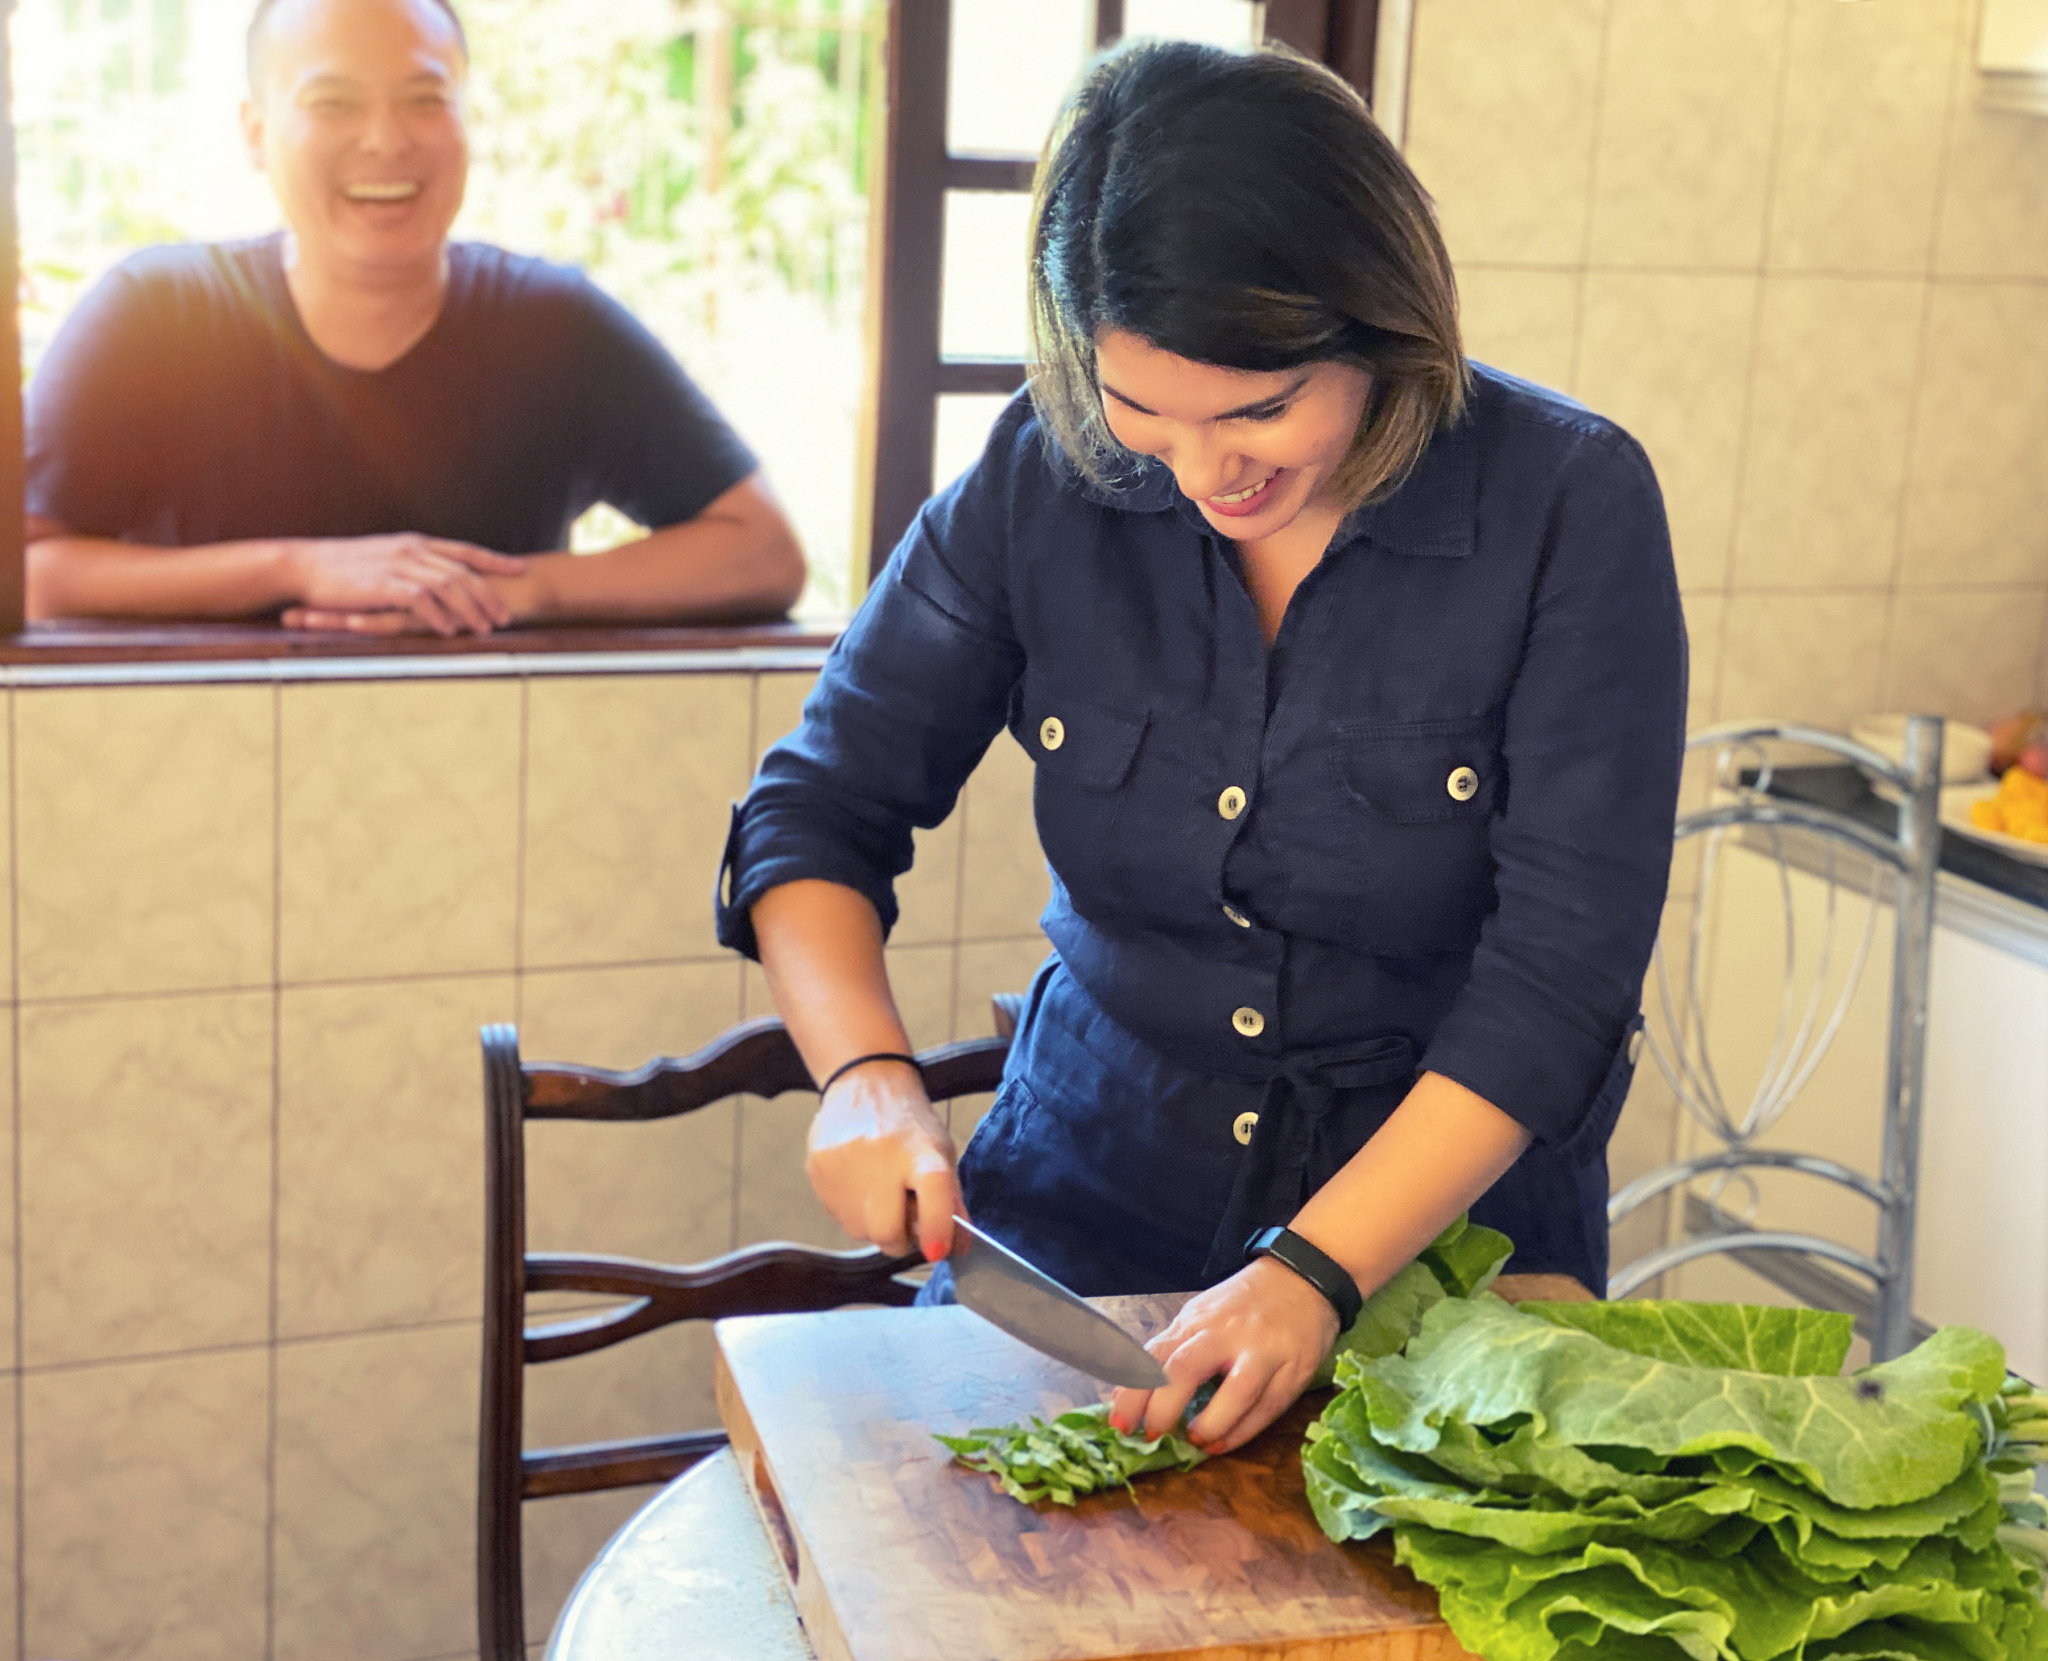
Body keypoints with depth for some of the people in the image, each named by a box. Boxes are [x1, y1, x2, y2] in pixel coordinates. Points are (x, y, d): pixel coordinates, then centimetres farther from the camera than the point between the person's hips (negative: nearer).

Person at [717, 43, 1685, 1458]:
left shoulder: (1572, 504, -15)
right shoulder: (1047, 475, -8)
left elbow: (1562, 969, -17)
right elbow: (819, 809, 0)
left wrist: (1315, 1271, -26)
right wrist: (865, 1073, -18)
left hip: (1445, 1230, -1)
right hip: (1076, 1216, 2)